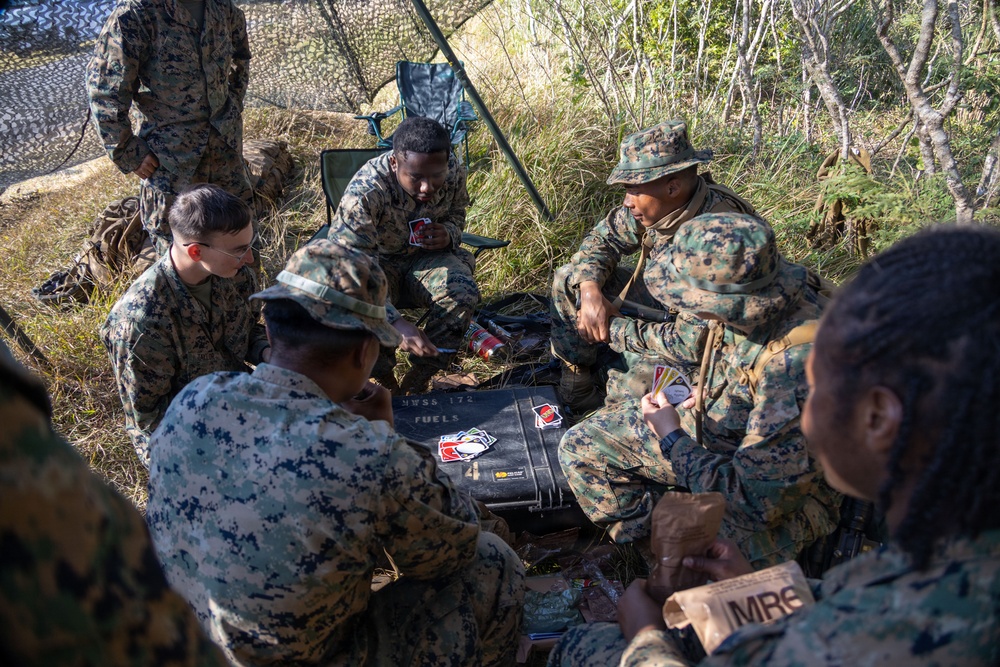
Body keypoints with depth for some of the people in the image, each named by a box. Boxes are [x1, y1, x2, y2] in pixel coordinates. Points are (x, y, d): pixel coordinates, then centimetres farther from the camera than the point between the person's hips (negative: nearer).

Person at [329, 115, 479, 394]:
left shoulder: (454, 171, -17)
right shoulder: (366, 190, -33)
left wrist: (449, 233, -20)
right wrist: (395, 323, -50)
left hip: (425, 255, 4)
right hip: (378, 262, -3)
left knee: (463, 292, -28)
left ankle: (417, 379, -10)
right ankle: (385, 379, -3)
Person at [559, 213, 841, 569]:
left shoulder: (799, 365, -40)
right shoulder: (747, 306, -17)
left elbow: (756, 501, -33)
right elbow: (684, 341, 9)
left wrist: (672, 439, -21)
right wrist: (609, 324, 15)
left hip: (782, 496, -7)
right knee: (580, 446, 5)